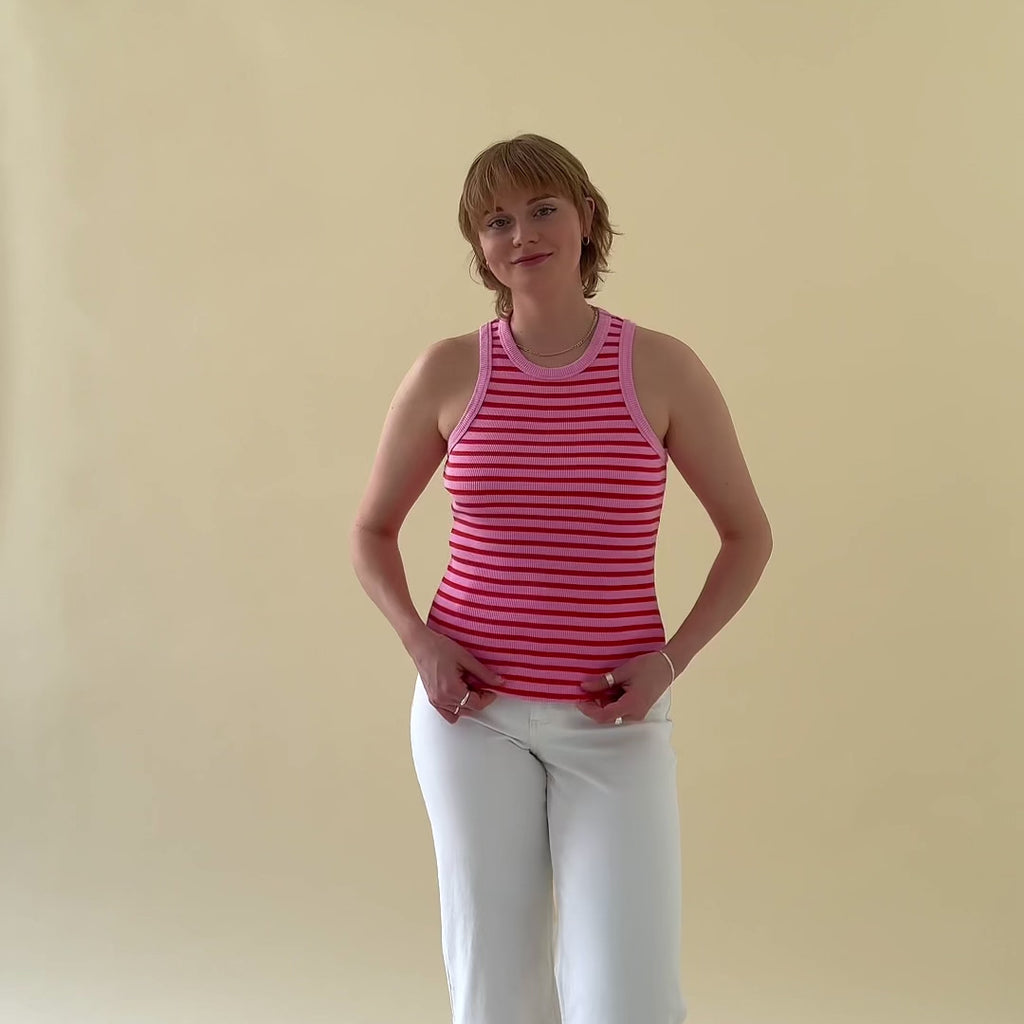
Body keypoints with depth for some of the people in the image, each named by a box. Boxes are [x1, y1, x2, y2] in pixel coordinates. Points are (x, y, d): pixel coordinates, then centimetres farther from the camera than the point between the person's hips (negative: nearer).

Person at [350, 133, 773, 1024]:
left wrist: (670, 660, -9)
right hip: (475, 708, 1)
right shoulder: (449, 372, -2)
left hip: (613, 723, -1)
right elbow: (372, 530, 10)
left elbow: (749, 533, 4)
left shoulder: (662, 368, -4)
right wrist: (419, 642, -7)